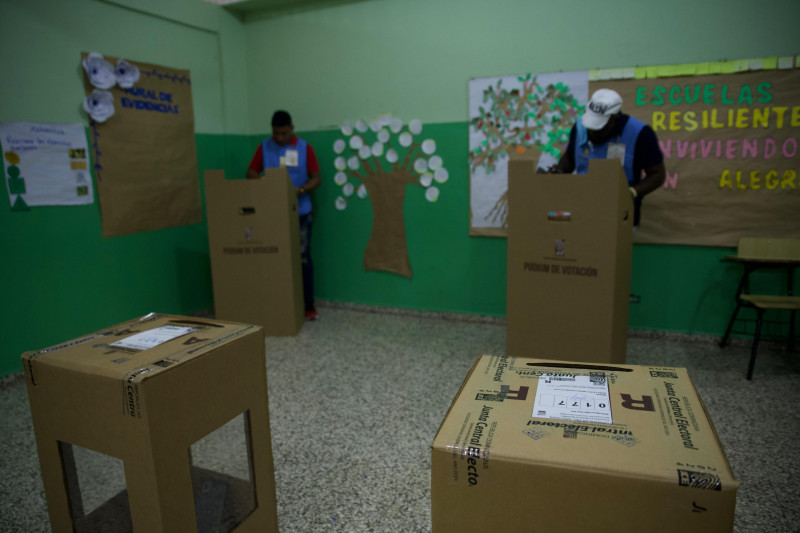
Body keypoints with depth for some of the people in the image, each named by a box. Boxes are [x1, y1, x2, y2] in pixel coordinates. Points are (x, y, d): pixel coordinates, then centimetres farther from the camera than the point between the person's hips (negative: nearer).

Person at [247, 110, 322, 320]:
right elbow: (250, 173, 7)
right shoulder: (264, 147, 4)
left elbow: (316, 178, -2)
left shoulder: (304, 148, -1)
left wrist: (301, 189, -21)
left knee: (302, 257, 1)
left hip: (300, 212, -1)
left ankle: (308, 304, 9)